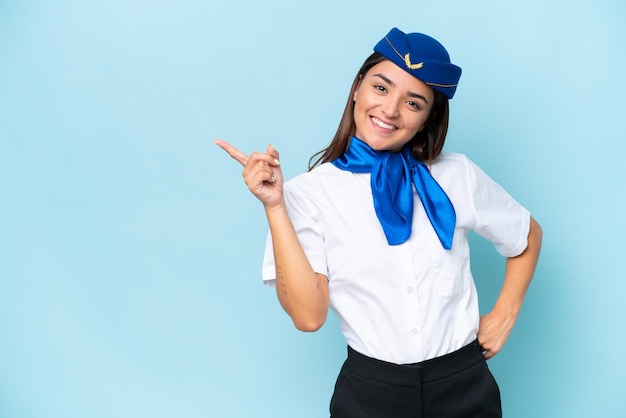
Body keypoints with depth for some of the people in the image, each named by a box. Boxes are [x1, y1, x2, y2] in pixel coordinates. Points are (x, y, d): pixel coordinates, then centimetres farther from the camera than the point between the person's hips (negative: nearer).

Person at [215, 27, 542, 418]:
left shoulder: (457, 176, -5)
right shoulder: (310, 192, -10)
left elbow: (528, 236, 12)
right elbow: (309, 315, -18)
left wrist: (504, 316, 3)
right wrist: (275, 207, -22)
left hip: (465, 385, 2)